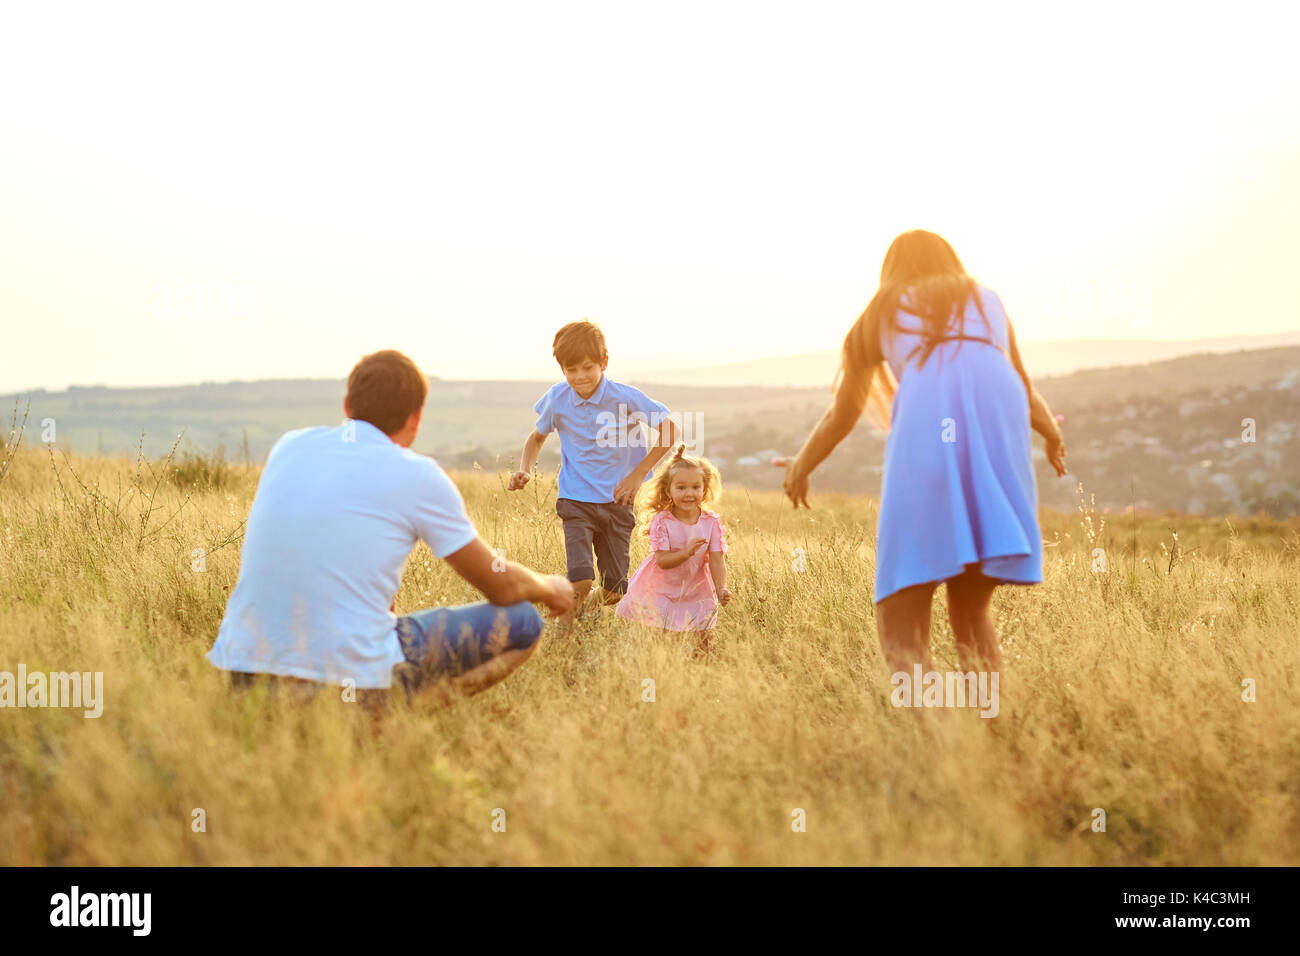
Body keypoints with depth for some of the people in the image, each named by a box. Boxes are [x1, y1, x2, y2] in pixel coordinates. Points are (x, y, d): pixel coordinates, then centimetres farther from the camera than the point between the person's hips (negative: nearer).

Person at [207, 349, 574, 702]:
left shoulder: (290, 445, 10)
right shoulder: (418, 476, -4)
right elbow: (502, 586, 7)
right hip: (349, 675, -5)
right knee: (522, 623, 8)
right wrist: (549, 589, 30)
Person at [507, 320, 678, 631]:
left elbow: (669, 430, -4)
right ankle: (564, 629, -3)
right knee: (581, 581, -21)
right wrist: (525, 470, -4)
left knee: (615, 590, 6)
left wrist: (638, 473, -9)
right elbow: (537, 437, 15)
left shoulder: (625, 397, -12)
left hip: (617, 500, 0)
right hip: (575, 500, 0)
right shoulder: (557, 399, -5)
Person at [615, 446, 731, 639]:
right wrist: (686, 552, -37)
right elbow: (662, 561, -21)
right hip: (660, 588, -2)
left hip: (695, 590, 2)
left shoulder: (711, 523, -10)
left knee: (704, 638, 4)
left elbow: (717, 561, -12)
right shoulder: (662, 521, -17)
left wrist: (721, 589, -27)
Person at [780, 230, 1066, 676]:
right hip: (999, 427, 3)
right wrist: (1053, 434, 65)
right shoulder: (987, 300, 34)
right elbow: (1027, 396, 43)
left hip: (927, 426, -2)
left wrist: (801, 466, 53)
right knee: (971, 610, 17)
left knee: (902, 618, -3)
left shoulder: (882, 313, 29)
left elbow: (842, 414, 35)